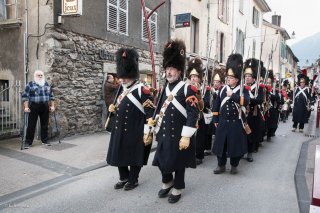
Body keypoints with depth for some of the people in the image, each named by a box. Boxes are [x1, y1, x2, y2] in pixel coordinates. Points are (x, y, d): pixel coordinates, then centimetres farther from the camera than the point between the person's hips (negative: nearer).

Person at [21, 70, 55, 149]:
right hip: (34, 107, -3)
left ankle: (45, 140, 20)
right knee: (31, 125, 0)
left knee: (45, 124, 9)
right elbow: (25, 96, -6)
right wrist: (26, 107, -14)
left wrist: (52, 106, 8)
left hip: (45, 107, 4)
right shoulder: (30, 84, 0)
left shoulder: (47, 84, 12)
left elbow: (51, 96, 15)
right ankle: (28, 142, 7)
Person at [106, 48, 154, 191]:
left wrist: (147, 133, -18)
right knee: (119, 155, 15)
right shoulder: (122, 90, 11)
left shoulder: (142, 90, -13)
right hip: (119, 130, 8)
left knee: (134, 157, 8)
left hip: (135, 132, -7)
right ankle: (124, 178, 35)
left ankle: (133, 180, 26)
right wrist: (113, 108, 3)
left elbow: (150, 113, -16)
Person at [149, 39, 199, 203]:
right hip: (164, 134, 6)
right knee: (162, 160, 14)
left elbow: (193, 114, -18)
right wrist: (154, 120, 3)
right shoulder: (164, 89, 7)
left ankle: (177, 189, 30)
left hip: (179, 135, -6)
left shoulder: (188, 89, -14)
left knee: (178, 163, 9)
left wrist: (186, 136, -21)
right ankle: (167, 183, 40)